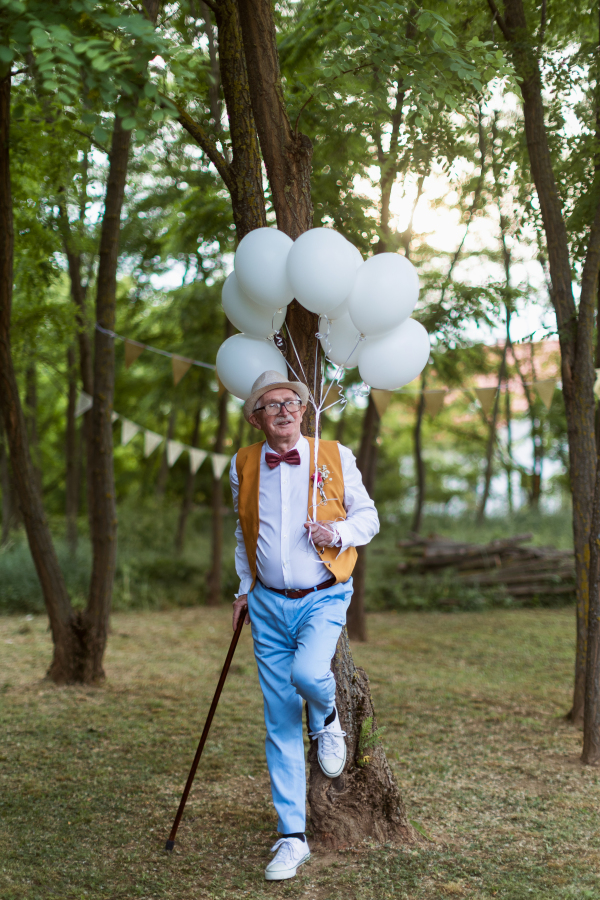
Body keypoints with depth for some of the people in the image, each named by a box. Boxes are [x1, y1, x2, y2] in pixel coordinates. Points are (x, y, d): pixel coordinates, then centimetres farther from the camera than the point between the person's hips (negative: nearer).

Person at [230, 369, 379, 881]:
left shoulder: (335, 457, -2)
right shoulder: (243, 465, 6)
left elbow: (368, 516, 6)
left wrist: (339, 533, -14)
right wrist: (244, 588, 17)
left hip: (323, 598, -2)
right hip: (269, 604, 3)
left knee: (307, 672, -31)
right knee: (280, 722, 2)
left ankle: (327, 720, 7)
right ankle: (292, 837, 11)